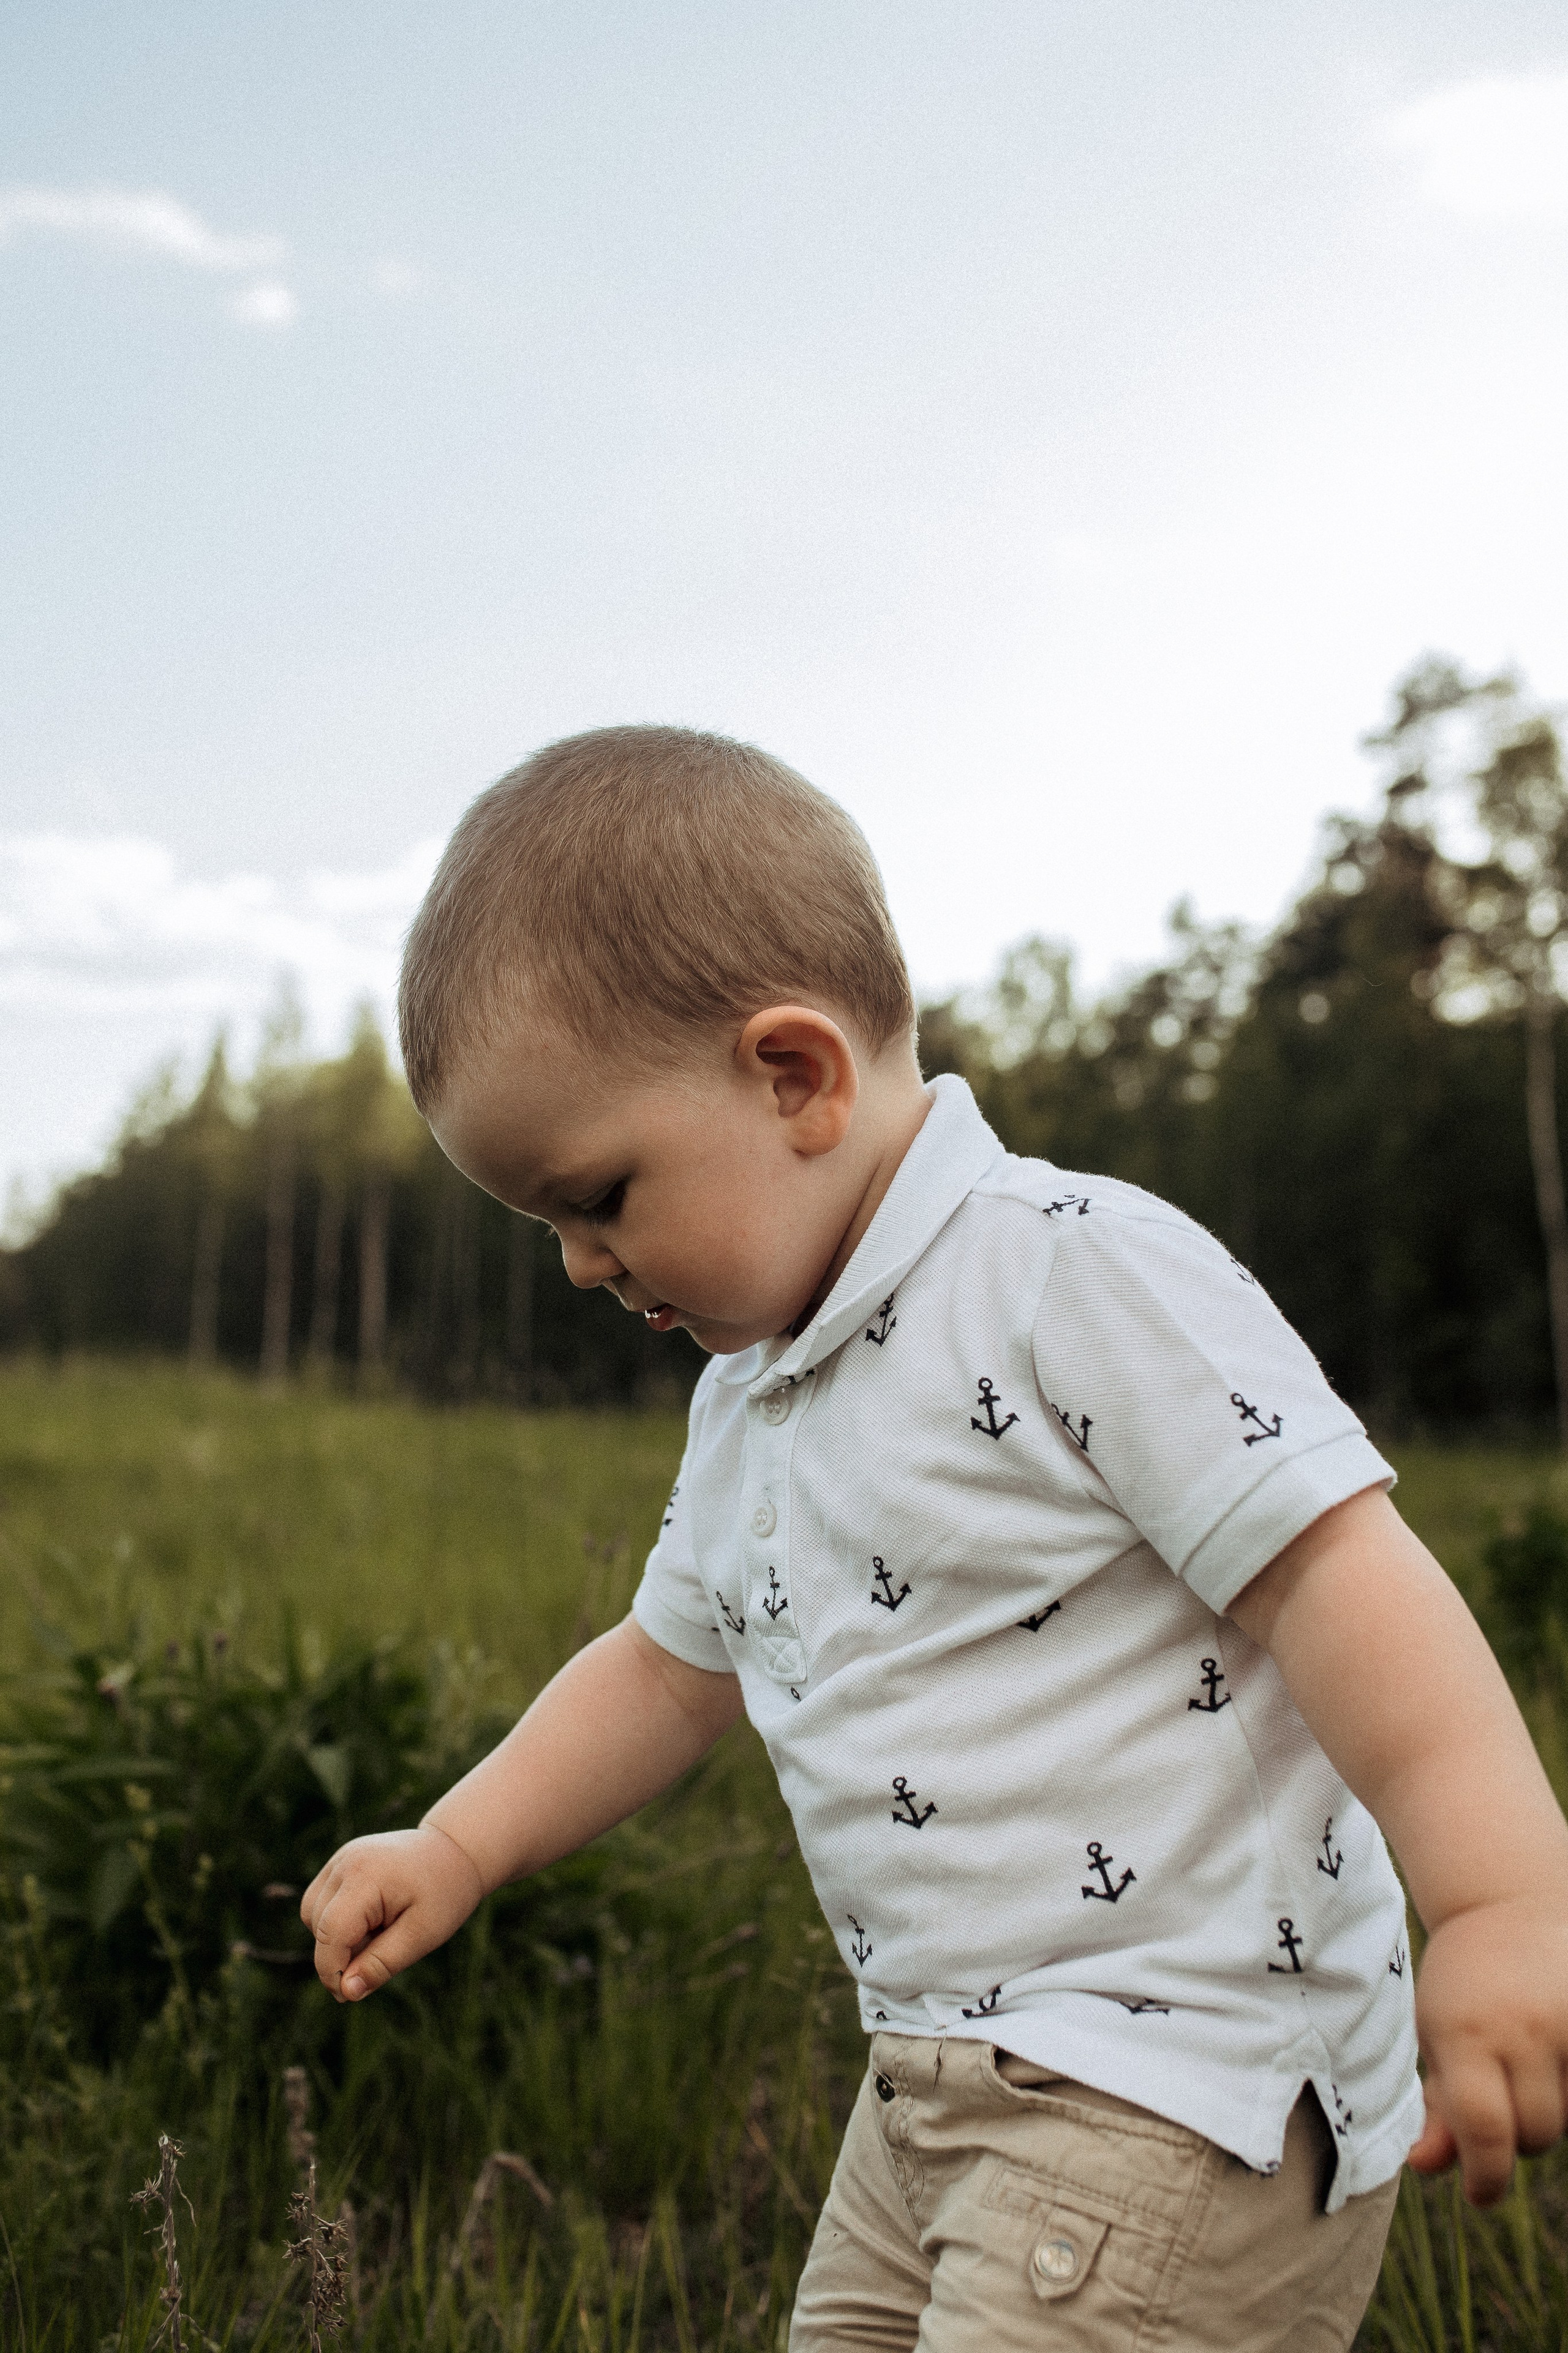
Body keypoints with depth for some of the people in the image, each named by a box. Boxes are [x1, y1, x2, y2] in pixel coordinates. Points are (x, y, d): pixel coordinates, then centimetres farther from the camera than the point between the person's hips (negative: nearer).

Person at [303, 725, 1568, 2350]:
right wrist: (456, 1850, 18)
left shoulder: (1079, 1272, -16)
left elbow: (1336, 1573, -22)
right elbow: (668, 1666, 23)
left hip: (1187, 2102, -8)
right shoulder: (744, 1396, 11)